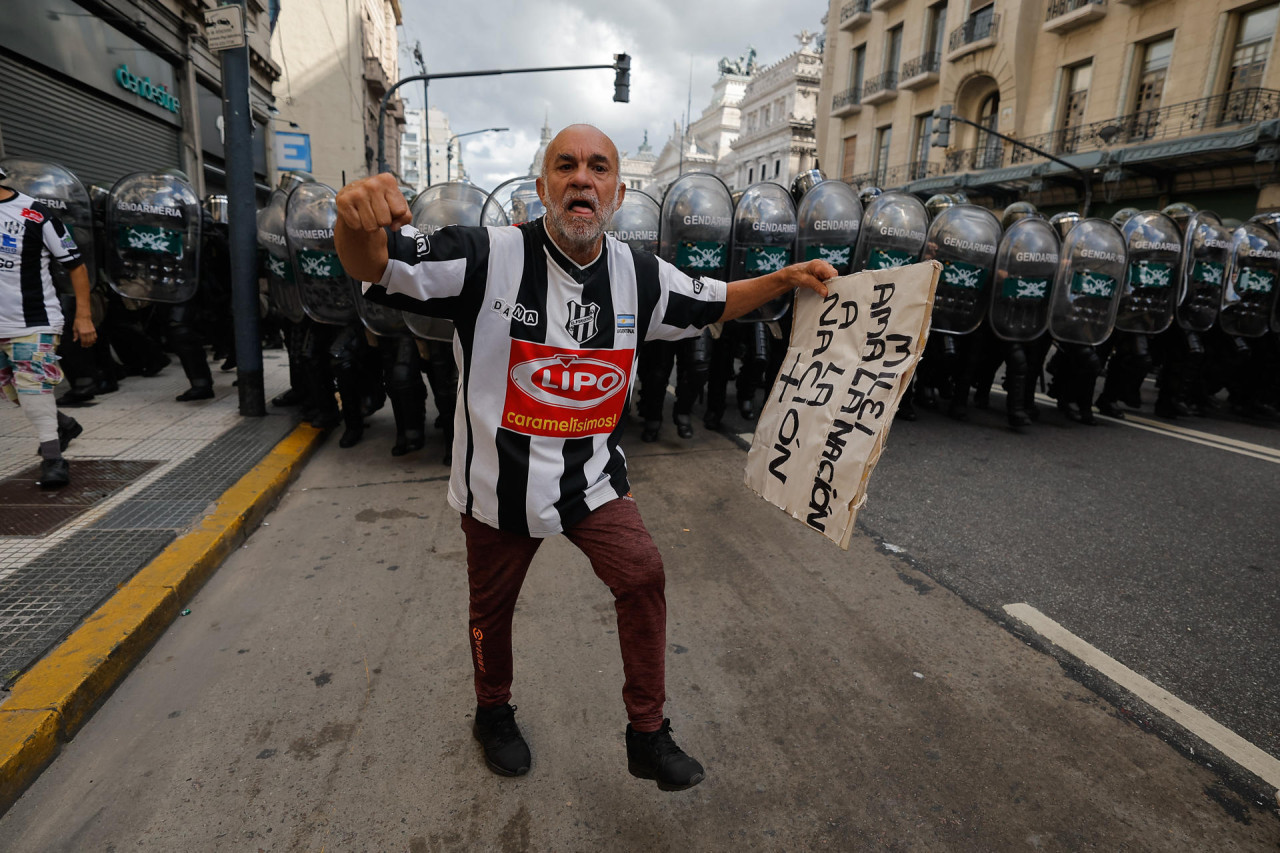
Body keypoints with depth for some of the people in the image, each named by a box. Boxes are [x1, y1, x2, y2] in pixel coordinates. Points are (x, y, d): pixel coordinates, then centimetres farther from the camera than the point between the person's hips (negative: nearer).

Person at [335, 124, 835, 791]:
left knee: (643, 576, -11)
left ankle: (648, 735, 12)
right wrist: (356, 217, -45)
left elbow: (713, 304, 13)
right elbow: (371, 264, -21)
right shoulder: (487, 258, -16)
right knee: (492, 608, 16)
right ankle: (493, 713, 47)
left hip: (592, 478, 2)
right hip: (499, 484, -2)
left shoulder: (639, 277, -2)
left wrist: (786, 279, 1)